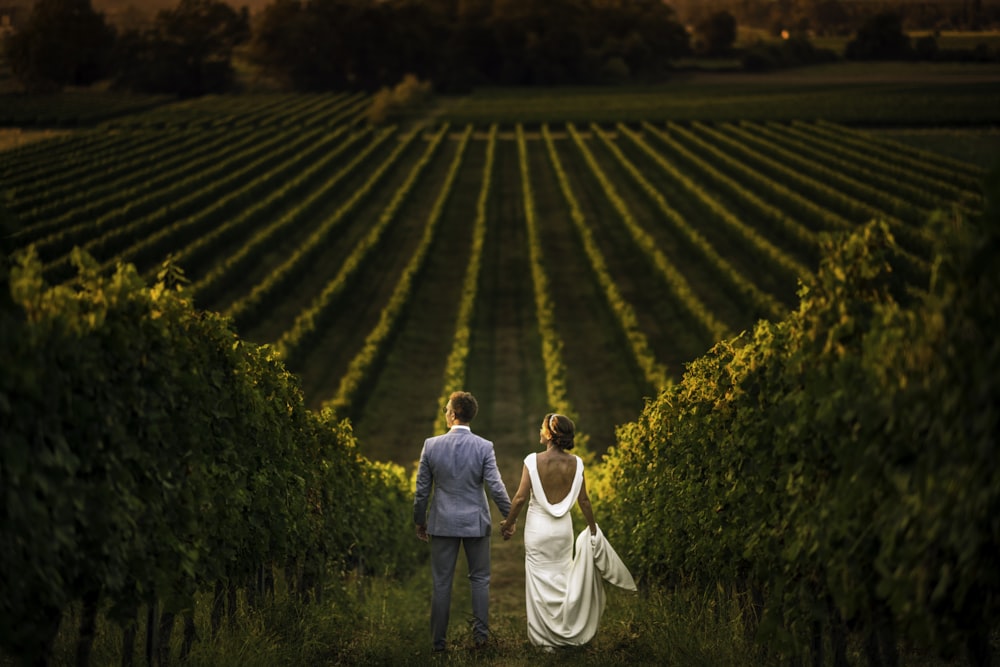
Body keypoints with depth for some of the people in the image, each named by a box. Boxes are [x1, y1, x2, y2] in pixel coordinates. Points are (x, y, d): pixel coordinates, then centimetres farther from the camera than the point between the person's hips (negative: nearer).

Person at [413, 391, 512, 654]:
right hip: (475, 523, -1)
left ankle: (438, 641, 10)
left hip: (443, 523, 1)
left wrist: (420, 521, 12)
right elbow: (496, 487, -10)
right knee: (479, 579, 14)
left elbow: (422, 489, -1)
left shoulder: (431, 445, -6)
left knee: (441, 583, 7)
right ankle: (480, 633, 10)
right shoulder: (484, 447, -10)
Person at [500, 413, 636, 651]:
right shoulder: (575, 463, -6)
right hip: (563, 527, 3)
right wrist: (592, 528, 12)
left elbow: (521, 497, -14)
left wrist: (509, 523, -1)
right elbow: (584, 500, -1)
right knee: (562, 576, 17)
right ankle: (565, 632, 23)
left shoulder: (533, 461, -15)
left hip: (538, 526, -3)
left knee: (540, 578, 6)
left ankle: (545, 637, 10)